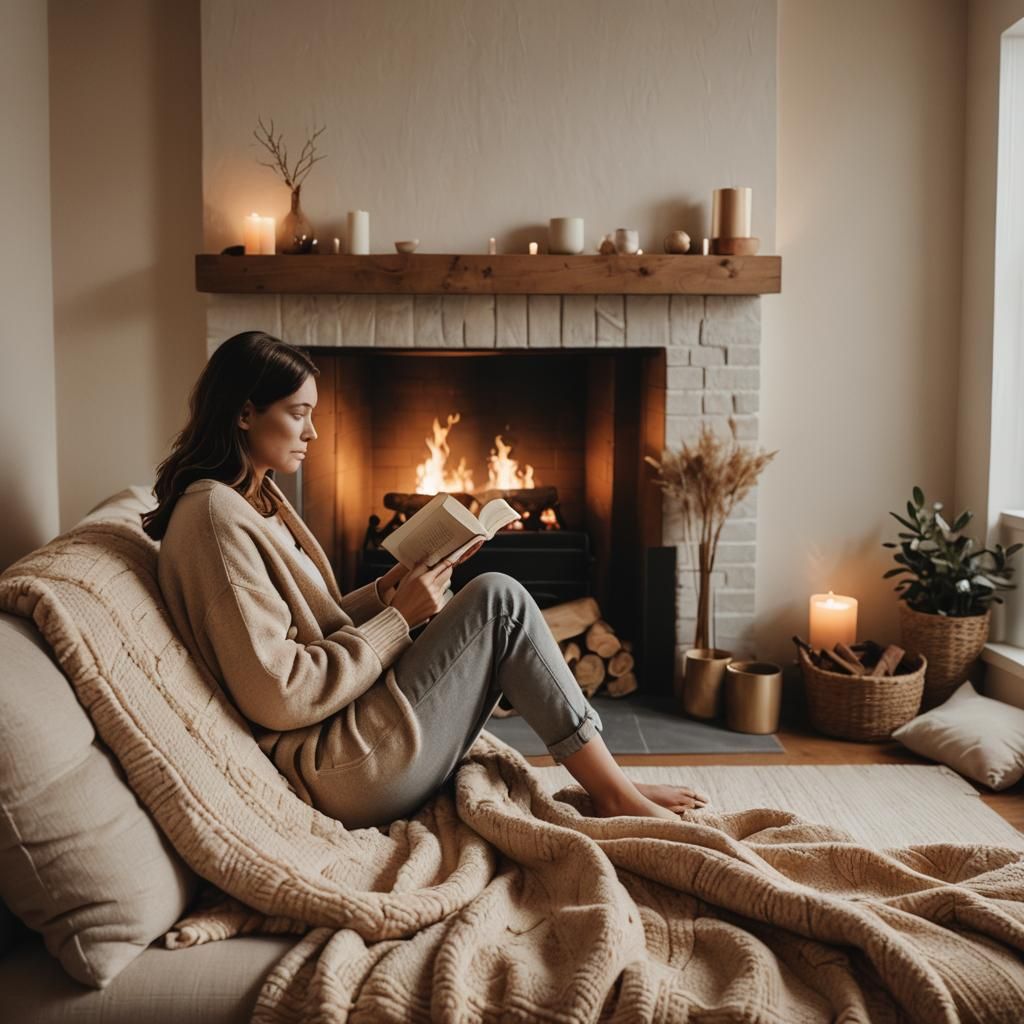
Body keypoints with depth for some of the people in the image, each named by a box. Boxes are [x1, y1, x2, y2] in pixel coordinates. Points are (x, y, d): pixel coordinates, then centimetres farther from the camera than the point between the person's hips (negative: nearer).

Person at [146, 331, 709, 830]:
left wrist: (384, 592, 1)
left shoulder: (257, 499, 13)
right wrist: (396, 618, -14)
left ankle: (610, 784, 8)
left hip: (340, 726, 10)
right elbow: (279, 698, -22)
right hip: (339, 773, -10)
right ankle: (613, 793, 0)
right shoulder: (216, 516, -18)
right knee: (497, 600, -11)